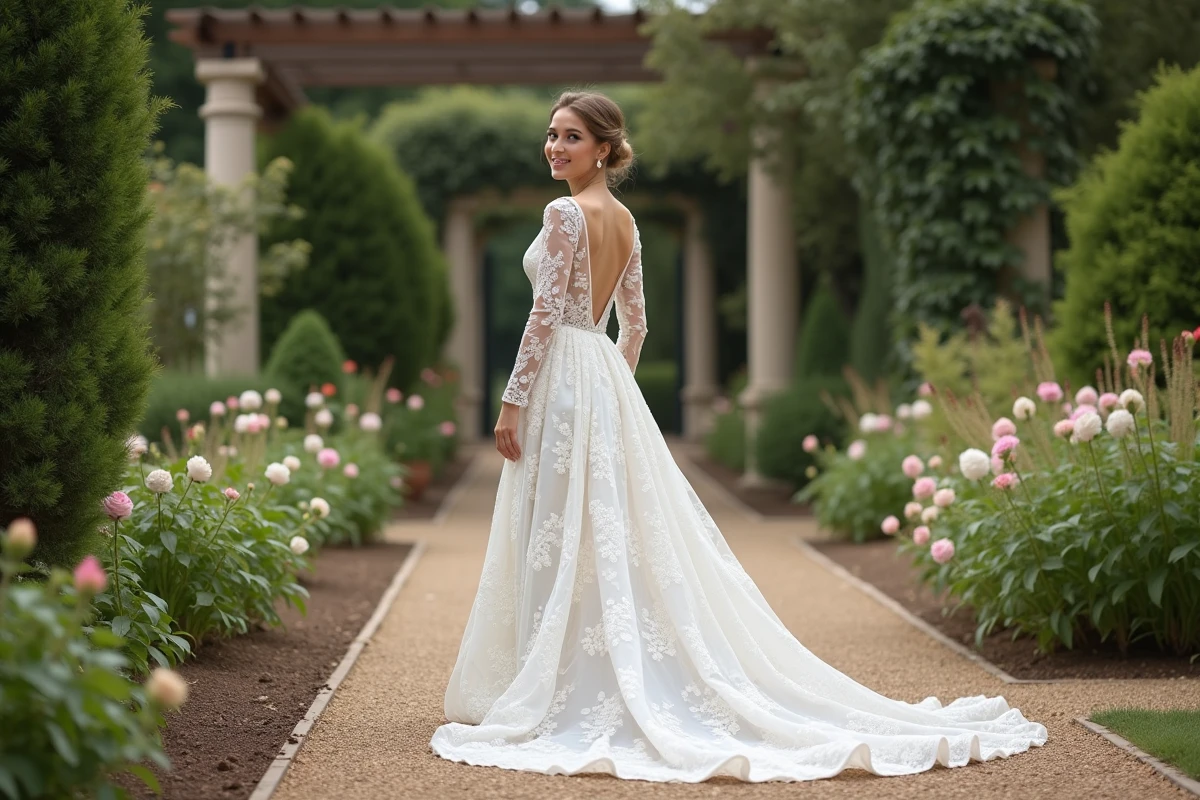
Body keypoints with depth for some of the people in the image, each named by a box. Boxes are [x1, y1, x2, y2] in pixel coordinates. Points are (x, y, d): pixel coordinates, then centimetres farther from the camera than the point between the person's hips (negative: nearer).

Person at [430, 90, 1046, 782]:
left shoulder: (567, 213, -13)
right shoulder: (625, 220, 13)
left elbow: (545, 315, -17)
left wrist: (513, 402, -14)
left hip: (563, 383, -9)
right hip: (609, 384, 9)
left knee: (562, 543, -6)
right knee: (625, 537, 10)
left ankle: (556, 697, -3)